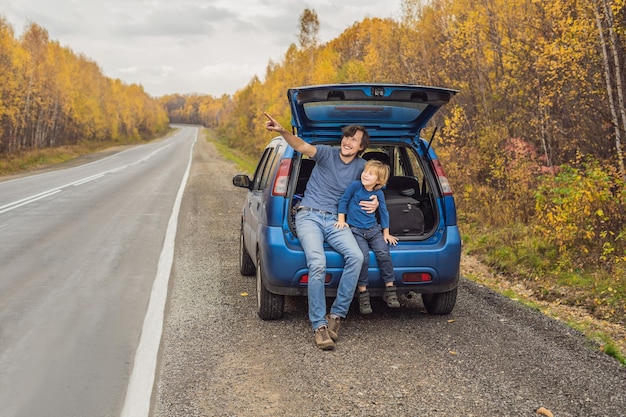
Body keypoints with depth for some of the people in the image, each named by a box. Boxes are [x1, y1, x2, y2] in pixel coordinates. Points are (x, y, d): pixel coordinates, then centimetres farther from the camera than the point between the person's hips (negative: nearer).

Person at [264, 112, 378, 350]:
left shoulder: (362, 167, 9)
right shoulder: (328, 153, -1)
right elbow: (303, 146, -19)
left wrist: (375, 203, -1)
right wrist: (282, 131, -39)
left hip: (335, 220, 3)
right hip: (309, 216, -3)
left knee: (356, 256, -26)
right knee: (317, 264, -27)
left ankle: (336, 315, -13)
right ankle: (319, 325, -16)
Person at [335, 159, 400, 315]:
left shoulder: (379, 194, 2)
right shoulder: (355, 185, -5)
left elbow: (384, 213, 11)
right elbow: (343, 200, 4)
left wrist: (386, 233, 10)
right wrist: (341, 220, 2)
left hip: (374, 229, 3)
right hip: (356, 230, -2)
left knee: (384, 253, -19)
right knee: (363, 258, -24)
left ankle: (390, 289, -4)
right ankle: (363, 293, -9)